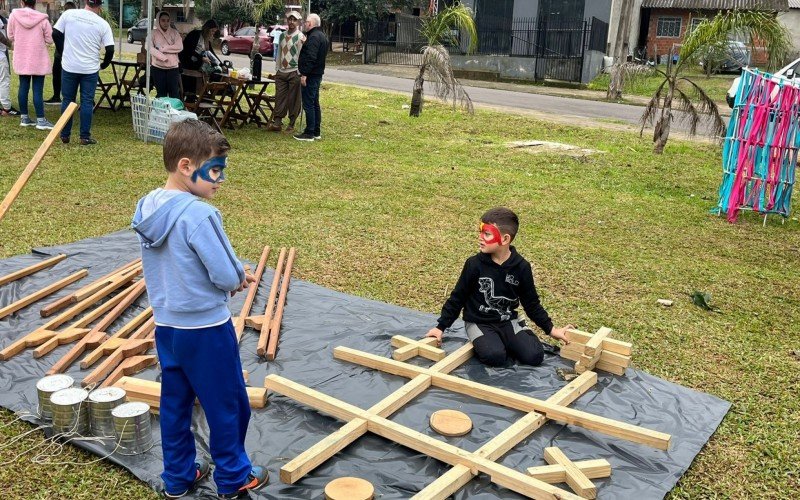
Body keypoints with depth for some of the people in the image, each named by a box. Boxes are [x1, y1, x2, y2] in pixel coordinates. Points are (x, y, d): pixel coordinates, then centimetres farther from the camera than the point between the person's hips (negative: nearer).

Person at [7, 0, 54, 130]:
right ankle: (41, 120, -2)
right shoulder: (42, 19, -12)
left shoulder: (14, 15, -4)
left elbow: (10, 36, 5)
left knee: (23, 87, 12)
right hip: (38, 59, -3)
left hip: (21, 58, 3)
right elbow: (49, 40, -5)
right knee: (38, 90, -2)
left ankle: (24, 117, 17)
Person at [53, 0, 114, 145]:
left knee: (67, 100, 12)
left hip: (69, 67, 1)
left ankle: (65, 135, 17)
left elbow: (56, 34, 1)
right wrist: (103, 65, 11)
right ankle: (85, 137, 7)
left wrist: (64, 52, 16)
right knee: (87, 102, 6)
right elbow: (110, 50, -7)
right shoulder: (102, 24, -7)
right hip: (90, 69, -1)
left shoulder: (68, 14, -3)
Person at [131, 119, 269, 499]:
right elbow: (227, 276, -25)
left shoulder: (148, 207, 0)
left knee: (174, 403, 19)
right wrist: (241, 276, -1)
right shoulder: (199, 214, -25)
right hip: (205, 329, -7)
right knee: (227, 406, 12)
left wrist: (233, 273, 4)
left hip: (166, 325, 7)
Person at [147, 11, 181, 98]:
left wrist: (163, 48, -10)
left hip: (173, 67, 0)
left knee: (174, 93, -1)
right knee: (161, 93, 6)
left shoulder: (174, 32, 6)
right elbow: (150, 48, -9)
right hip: (158, 67, 0)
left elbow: (180, 47, -6)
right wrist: (163, 57, -21)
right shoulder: (154, 33, 3)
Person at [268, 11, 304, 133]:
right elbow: (279, 53, 17)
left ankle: (291, 124, 8)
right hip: (281, 72, 5)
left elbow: (301, 55, -9)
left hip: (294, 72, -5)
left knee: (293, 100, 0)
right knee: (280, 98, 3)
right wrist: (277, 69, 14)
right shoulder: (282, 35, 12)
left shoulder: (300, 37, -6)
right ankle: (277, 123, 4)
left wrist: (299, 73, -12)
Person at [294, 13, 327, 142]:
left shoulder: (313, 37, -17)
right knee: (315, 104, 14)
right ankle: (316, 132, 20)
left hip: (310, 76, -11)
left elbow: (311, 58, -25)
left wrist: (304, 74, -24)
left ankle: (309, 133, -5)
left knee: (308, 104, -7)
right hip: (317, 74, 11)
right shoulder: (322, 36, 16)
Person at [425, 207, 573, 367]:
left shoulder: (521, 267, -8)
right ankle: (481, 343, 5)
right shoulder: (474, 264, -12)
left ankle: (503, 342, 10)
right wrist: (440, 327, -3)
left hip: (508, 321, 2)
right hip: (478, 322, -2)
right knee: (495, 357, -29)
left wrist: (551, 329, 2)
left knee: (534, 356, -16)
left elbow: (531, 302, 4)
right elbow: (458, 297, -2)